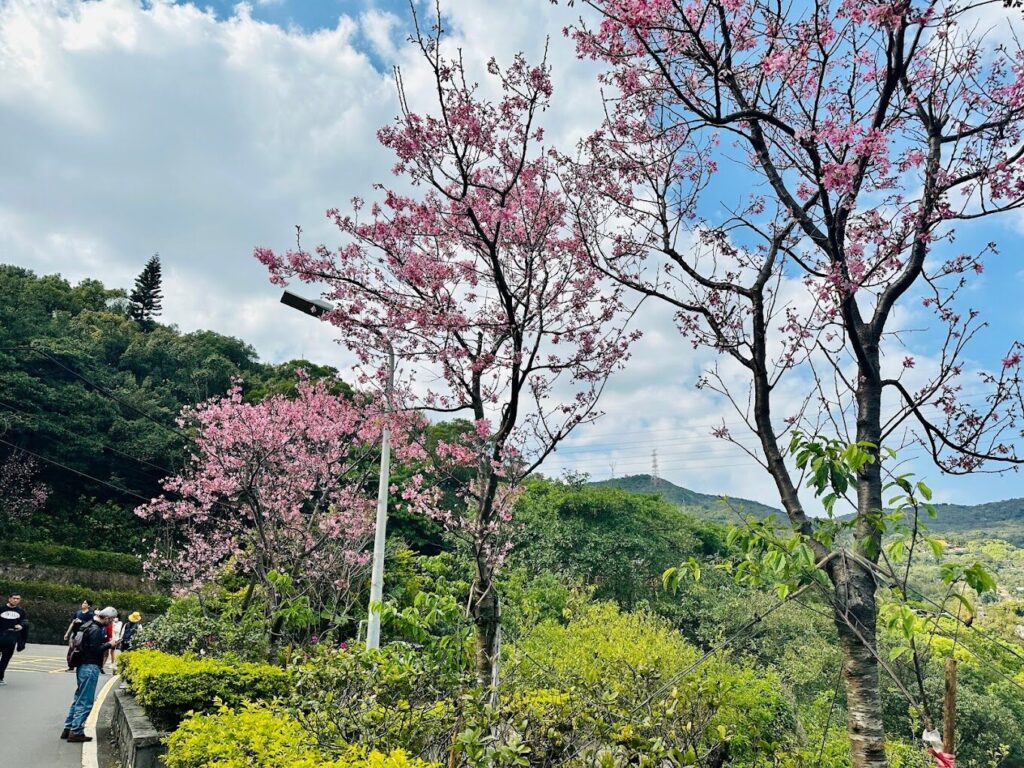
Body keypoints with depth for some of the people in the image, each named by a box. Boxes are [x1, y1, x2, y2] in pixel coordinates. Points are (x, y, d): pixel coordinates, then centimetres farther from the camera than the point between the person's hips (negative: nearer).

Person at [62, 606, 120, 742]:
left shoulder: (90, 625, 11)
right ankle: (76, 732, 0)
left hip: (84, 666, 10)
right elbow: (95, 650, -21)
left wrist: (106, 642, 9)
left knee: (79, 698, 17)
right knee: (85, 701, -3)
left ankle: (68, 728, 23)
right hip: (90, 667, -10)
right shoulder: (96, 630, -19)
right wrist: (109, 645, -9)